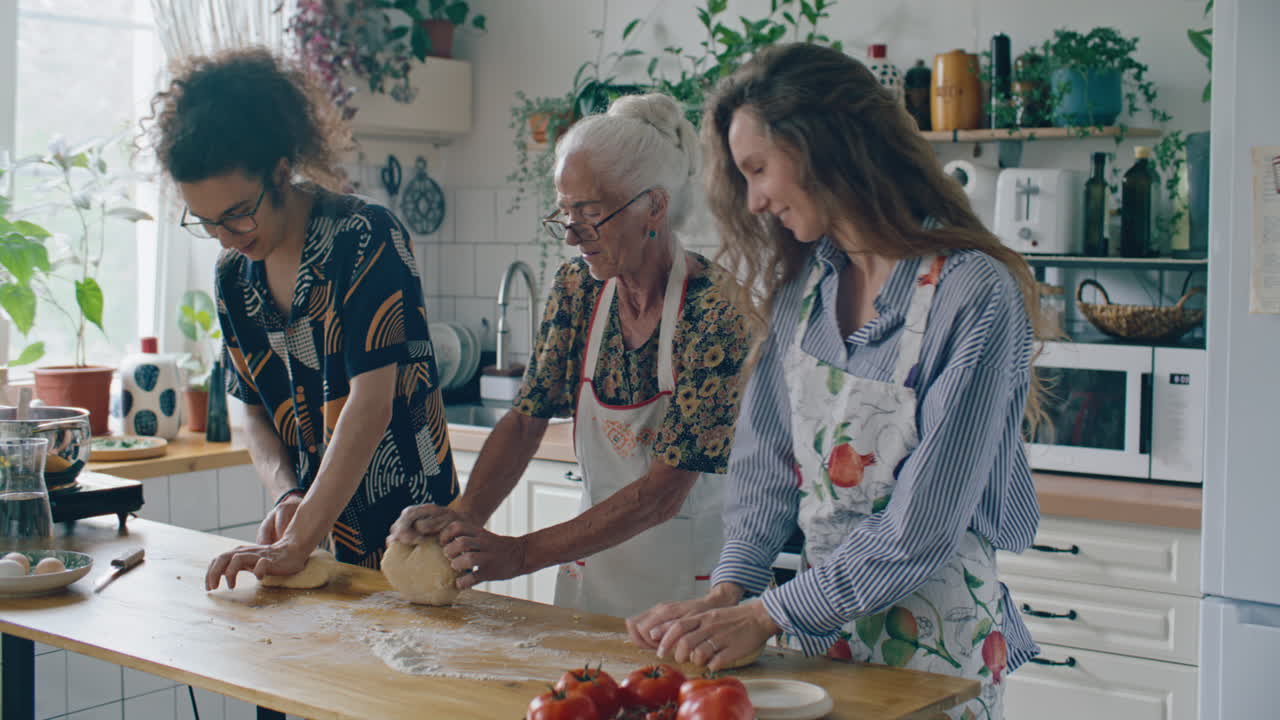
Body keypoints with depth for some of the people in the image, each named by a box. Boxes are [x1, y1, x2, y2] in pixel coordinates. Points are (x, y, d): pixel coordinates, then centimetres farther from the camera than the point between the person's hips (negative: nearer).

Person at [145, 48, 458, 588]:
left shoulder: (366, 240, -17)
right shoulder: (233, 275, 4)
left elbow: (371, 406, -22)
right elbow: (254, 411, 12)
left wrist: (296, 544, -24)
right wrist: (287, 495, -8)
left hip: (406, 531, -5)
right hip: (320, 530, 6)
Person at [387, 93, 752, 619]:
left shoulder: (717, 308, -21)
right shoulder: (578, 286, -3)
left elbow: (663, 492, -24)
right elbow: (526, 417, -3)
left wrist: (522, 554, -27)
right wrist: (464, 516, -20)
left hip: (691, 579, -5)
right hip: (592, 566, 5)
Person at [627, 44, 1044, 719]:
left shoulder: (974, 295, -20)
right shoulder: (805, 278, 2)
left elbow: (923, 526, -22)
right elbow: (766, 455, 2)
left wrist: (765, 616, -21)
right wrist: (730, 589, -11)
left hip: (934, 635, -5)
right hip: (821, 624, 6)